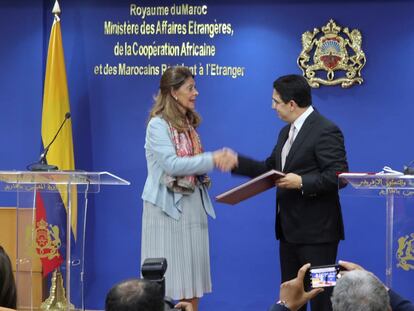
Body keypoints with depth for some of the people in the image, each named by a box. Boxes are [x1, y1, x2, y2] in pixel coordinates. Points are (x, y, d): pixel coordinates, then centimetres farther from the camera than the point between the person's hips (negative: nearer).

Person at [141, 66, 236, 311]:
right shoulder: (158, 124, -11)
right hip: (167, 206, -7)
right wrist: (211, 159, -21)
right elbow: (171, 164, -20)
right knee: (165, 273, -3)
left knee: (191, 270, 8)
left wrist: (220, 160, -5)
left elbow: (193, 163, 14)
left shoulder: (188, 124, 14)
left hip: (192, 205, 7)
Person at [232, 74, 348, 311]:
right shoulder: (287, 132, 15)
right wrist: (237, 162, 13)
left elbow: (338, 176, -20)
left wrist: (302, 182, -25)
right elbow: (270, 169, 21)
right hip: (289, 229, 9)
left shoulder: (326, 131, -14)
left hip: (316, 231, -9)